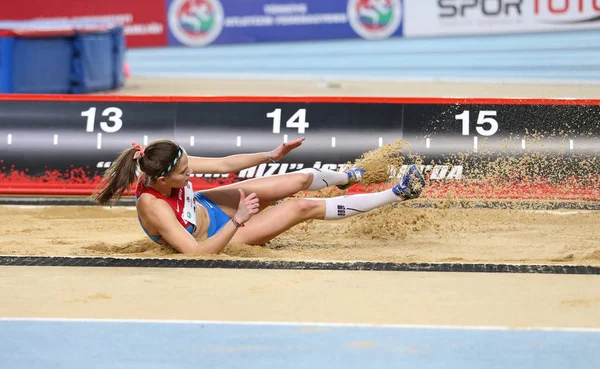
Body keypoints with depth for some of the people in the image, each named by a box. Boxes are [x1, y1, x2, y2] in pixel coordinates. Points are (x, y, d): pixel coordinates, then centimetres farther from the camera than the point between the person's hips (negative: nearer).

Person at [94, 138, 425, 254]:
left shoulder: (169, 166, -23)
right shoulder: (153, 208, -42)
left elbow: (224, 164, -13)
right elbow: (197, 253, -42)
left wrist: (271, 156, -14)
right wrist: (238, 220, -42)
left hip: (207, 206, 6)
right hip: (217, 234, -6)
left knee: (301, 179, 9)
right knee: (305, 208, -8)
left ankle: (348, 177, 48)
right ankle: (395, 194, 5)